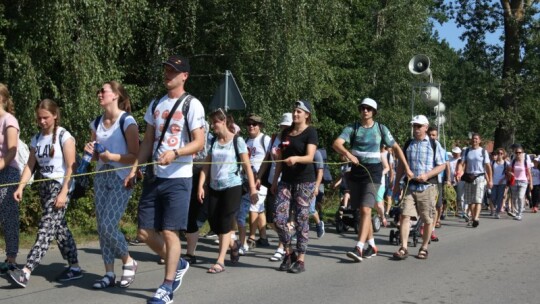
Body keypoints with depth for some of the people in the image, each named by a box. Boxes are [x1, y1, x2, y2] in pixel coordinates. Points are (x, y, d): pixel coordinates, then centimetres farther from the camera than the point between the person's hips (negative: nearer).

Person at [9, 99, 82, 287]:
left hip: (60, 187, -7)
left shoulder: (64, 136, -8)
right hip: (44, 187, 7)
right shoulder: (36, 139, 11)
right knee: (59, 228, 9)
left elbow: (71, 167, -12)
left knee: (46, 229, -12)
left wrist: (63, 193, -18)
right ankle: (74, 267, 18)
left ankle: (26, 272, -19)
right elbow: (30, 165, 7)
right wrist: (21, 187, -7)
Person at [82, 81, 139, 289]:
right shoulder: (96, 123, 11)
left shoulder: (127, 121, -9)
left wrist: (112, 156, -24)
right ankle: (109, 273, 14)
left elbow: (135, 156, -11)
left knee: (108, 226, -13)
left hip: (121, 179, -7)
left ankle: (128, 261, 12)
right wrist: (91, 151, 0)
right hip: (101, 177, 7)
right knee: (102, 227, 4)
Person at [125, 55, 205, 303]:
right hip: (153, 177, 6)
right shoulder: (155, 104, 14)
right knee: (145, 232, 6)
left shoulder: (191, 105, -5)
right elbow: (148, 141, 16)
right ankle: (178, 264, 29)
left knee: (169, 232, -5)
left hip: (178, 178, -6)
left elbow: (199, 142, -11)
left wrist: (175, 153, -27)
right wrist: (135, 168, 6)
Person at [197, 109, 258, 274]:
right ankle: (233, 245, 32)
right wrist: (201, 186, -3)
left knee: (224, 223, -5)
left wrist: (253, 189, -12)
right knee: (214, 223, 6)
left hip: (232, 187, -5)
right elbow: (206, 165, 6)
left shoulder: (237, 141, -6)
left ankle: (220, 262, 0)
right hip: (214, 187, 5)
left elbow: (247, 166, -8)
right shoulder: (213, 141, 7)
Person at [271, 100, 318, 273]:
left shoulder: (310, 132, -4)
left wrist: (296, 158, -38)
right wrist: (275, 180, 15)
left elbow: (310, 157, -18)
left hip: (304, 182, -5)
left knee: (301, 220, -2)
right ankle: (288, 252, 16)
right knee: (279, 218, -3)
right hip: (286, 181, 5)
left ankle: (300, 260, 6)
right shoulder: (286, 132, 14)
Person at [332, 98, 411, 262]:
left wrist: (407, 168, 8)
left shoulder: (381, 129, 4)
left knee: (365, 209, -17)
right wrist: (347, 153, -33)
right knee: (361, 210, 10)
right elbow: (337, 143, -13)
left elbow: (396, 147, 12)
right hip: (356, 170, 3)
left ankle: (359, 248, -24)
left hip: (373, 171, -3)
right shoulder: (352, 128, 3)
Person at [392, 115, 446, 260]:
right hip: (410, 186, 2)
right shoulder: (408, 144, 13)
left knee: (428, 219, 4)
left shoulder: (434, 144, 3)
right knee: (404, 215, -10)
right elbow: (401, 165, 18)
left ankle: (424, 248, 19)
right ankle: (403, 248, -8)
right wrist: (397, 183, 14)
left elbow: (442, 165, -1)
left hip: (427, 187, -2)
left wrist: (427, 175, -15)